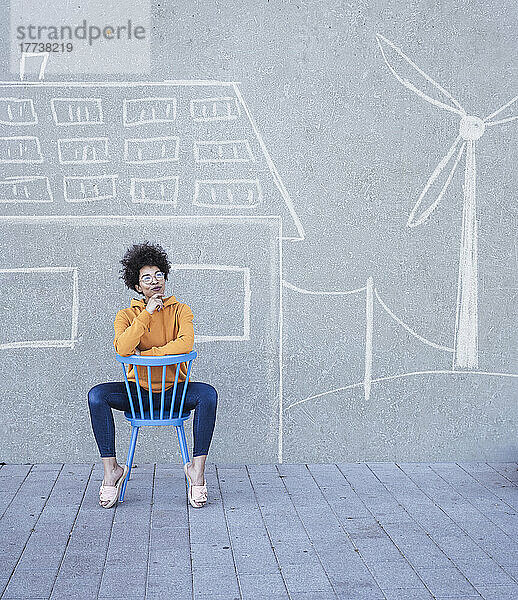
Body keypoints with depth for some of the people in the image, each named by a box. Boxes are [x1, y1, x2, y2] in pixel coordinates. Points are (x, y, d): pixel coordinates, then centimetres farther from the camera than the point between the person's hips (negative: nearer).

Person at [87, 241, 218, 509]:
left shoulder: (180, 310, 2)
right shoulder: (126, 315, 2)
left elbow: (185, 343, -19)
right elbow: (123, 348, -19)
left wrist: (144, 353, -19)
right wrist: (147, 313, -19)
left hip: (174, 390, -1)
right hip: (138, 391, 1)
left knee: (208, 394, -30)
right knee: (96, 395, -25)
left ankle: (197, 469, -22)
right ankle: (111, 470, -16)